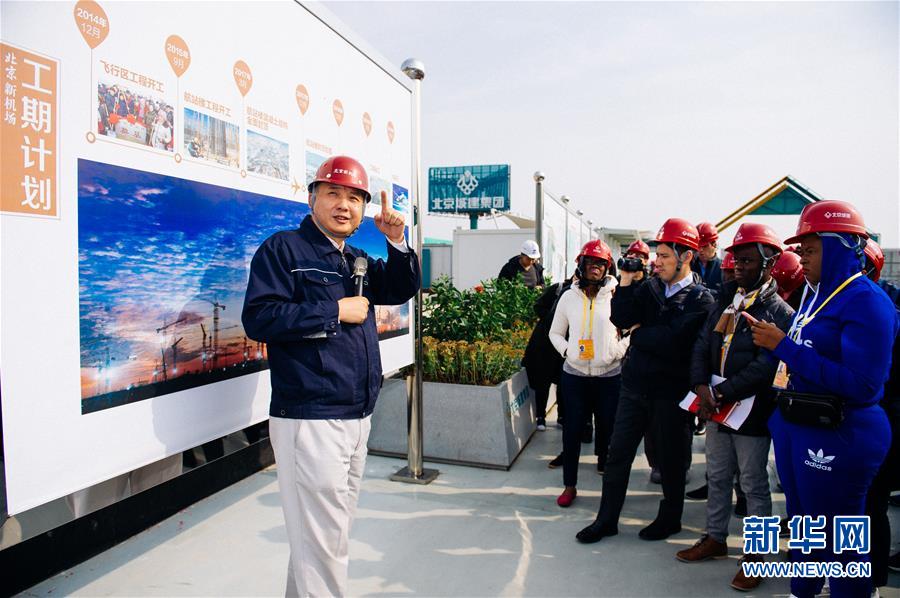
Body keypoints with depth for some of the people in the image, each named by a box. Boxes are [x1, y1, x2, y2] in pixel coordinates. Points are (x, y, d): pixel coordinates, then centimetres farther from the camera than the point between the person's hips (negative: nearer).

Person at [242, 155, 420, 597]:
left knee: (335, 528, 19)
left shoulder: (357, 259, 18)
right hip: (310, 420, -8)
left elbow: (400, 291, 11)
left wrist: (396, 242, -4)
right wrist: (335, 311, -15)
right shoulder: (283, 249, -5)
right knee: (322, 540, -4)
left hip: (358, 416, 8)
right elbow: (259, 318, -17)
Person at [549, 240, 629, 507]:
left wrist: (617, 351, -11)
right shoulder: (569, 297, 3)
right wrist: (567, 351, -4)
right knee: (572, 429, 4)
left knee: (607, 427, 8)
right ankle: (569, 485, 15)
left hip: (609, 375, -1)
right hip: (574, 374, 1)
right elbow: (555, 332, 12)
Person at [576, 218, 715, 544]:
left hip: (670, 392, -5)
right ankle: (607, 519, 23)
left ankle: (670, 518, 35)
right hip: (634, 385, 5)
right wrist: (625, 281, -11)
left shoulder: (700, 299, -10)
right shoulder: (650, 287, 5)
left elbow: (673, 341, -23)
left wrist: (638, 332, -9)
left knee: (671, 459, 14)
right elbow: (620, 318, -5)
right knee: (618, 453, 9)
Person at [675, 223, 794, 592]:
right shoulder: (726, 302, 8)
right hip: (715, 408, 6)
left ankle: (755, 554, 23)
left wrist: (721, 393, -21)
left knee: (753, 485, 8)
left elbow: (765, 368, -21)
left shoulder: (779, 313, -12)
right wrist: (701, 387, -11)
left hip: (751, 412, -6)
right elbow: (702, 346, 4)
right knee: (717, 478, 18)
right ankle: (715, 539, 34)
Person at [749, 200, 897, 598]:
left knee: (836, 540, 7)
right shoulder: (815, 293, 8)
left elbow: (862, 386, -25)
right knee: (802, 526, 23)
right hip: (795, 428, 9)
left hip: (836, 438, -8)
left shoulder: (866, 301, -17)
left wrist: (785, 347, -24)